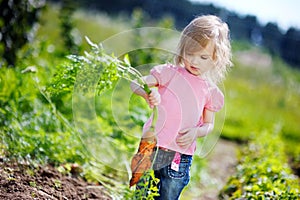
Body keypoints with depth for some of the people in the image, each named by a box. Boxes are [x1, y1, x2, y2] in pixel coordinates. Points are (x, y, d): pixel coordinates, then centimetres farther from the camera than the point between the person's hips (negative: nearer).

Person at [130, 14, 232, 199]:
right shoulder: (170, 73, 1)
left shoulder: (211, 91, 5)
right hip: (150, 148, -1)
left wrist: (196, 132, -10)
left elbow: (209, 124, 12)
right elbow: (135, 83, -5)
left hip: (180, 158, 1)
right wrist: (148, 93, -27)